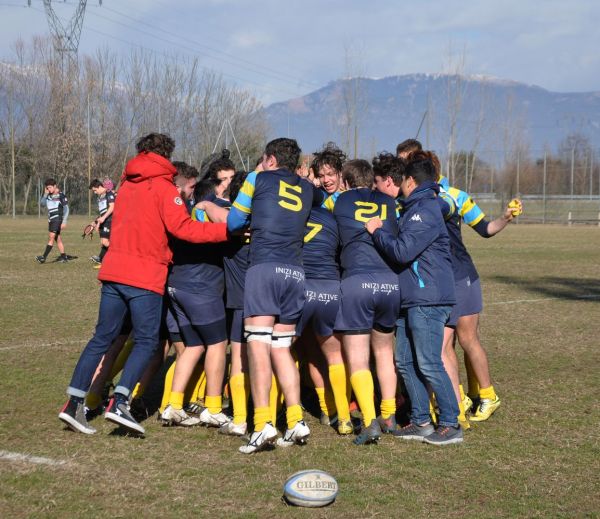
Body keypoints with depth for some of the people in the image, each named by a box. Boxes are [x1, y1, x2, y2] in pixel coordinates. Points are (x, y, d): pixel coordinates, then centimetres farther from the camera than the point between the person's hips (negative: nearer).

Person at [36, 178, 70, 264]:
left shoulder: (61, 196, -9)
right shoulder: (49, 196, 12)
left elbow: (66, 209, -10)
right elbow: (42, 203, 7)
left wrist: (64, 221, -14)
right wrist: (45, 194, -4)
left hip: (57, 219, -8)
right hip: (51, 220, 8)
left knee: (51, 237, -12)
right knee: (57, 238, 9)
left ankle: (44, 257, -18)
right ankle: (64, 257, 14)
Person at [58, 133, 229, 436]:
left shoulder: (127, 184, 17)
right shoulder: (163, 187, -4)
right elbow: (183, 228, -14)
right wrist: (227, 229, -12)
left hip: (113, 271, 6)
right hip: (144, 276, -6)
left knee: (103, 337, 12)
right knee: (147, 341, 0)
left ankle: (74, 402, 8)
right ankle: (119, 402, -14)